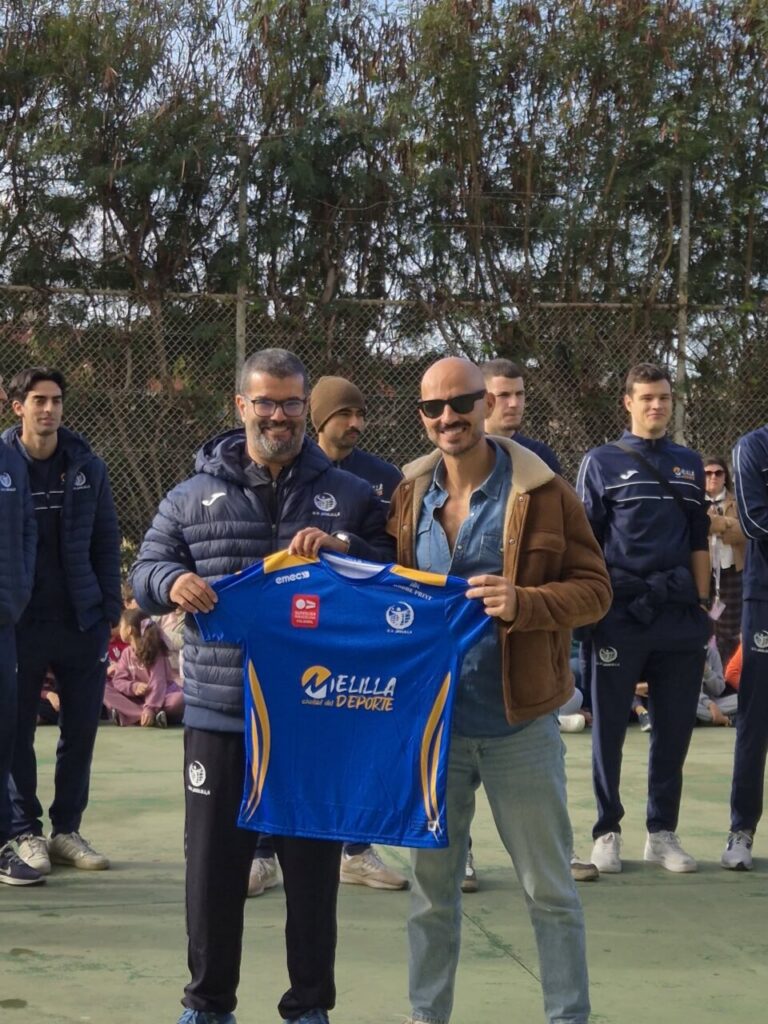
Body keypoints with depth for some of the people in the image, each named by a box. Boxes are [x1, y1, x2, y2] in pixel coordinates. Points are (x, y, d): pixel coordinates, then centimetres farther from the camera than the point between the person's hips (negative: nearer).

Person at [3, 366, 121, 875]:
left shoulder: (88, 466, 3)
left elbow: (107, 542, 7)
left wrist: (109, 609, 2)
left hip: (82, 621, 3)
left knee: (82, 730, 8)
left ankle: (67, 830, 21)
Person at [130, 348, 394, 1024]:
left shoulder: (350, 495, 6)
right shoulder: (193, 496, 7)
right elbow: (145, 572, 10)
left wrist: (341, 548, -15)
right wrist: (172, 582, -13)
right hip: (219, 715, 1)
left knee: (312, 867, 8)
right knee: (213, 864, 8)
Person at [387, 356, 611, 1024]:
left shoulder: (544, 492, -8)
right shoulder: (407, 497, 3)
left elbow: (594, 588, -7)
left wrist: (525, 603, -24)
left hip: (521, 722, -3)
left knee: (549, 886, 8)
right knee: (433, 884, 15)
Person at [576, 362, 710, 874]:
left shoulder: (690, 464, 14)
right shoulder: (602, 462, 4)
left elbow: (698, 543, 16)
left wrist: (702, 605, 9)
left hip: (679, 614, 3)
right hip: (621, 614, -3)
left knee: (675, 726, 6)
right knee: (610, 724, 2)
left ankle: (663, 832, 17)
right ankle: (607, 831, 13)